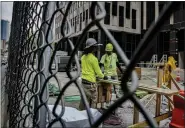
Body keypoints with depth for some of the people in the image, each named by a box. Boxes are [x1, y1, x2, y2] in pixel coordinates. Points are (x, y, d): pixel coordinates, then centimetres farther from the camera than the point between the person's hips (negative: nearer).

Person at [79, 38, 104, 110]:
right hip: (90, 83, -8)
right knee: (92, 102, 5)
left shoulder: (83, 57, 8)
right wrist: (102, 76, 14)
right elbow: (98, 72, -8)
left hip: (83, 81, 8)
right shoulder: (93, 59, -15)